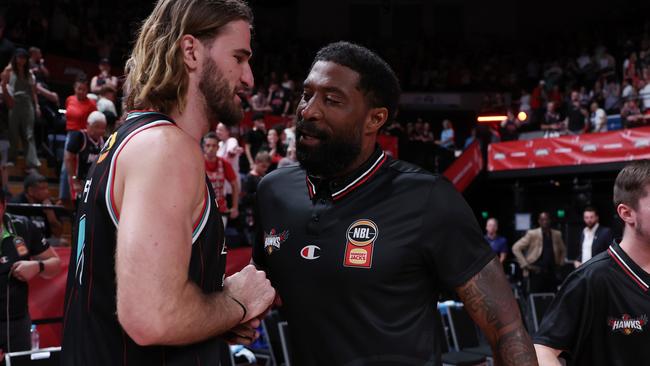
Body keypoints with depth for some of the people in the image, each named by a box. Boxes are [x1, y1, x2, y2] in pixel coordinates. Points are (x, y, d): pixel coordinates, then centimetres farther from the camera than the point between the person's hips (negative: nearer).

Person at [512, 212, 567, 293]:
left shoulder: (557, 234, 9)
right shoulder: (532, 234, -4)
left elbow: (563, 250, 27)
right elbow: (516, 248, -6)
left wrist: (560, 263, 12)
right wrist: (525, 265, -9)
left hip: (552, 273, 4)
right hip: (537, 273, -4)